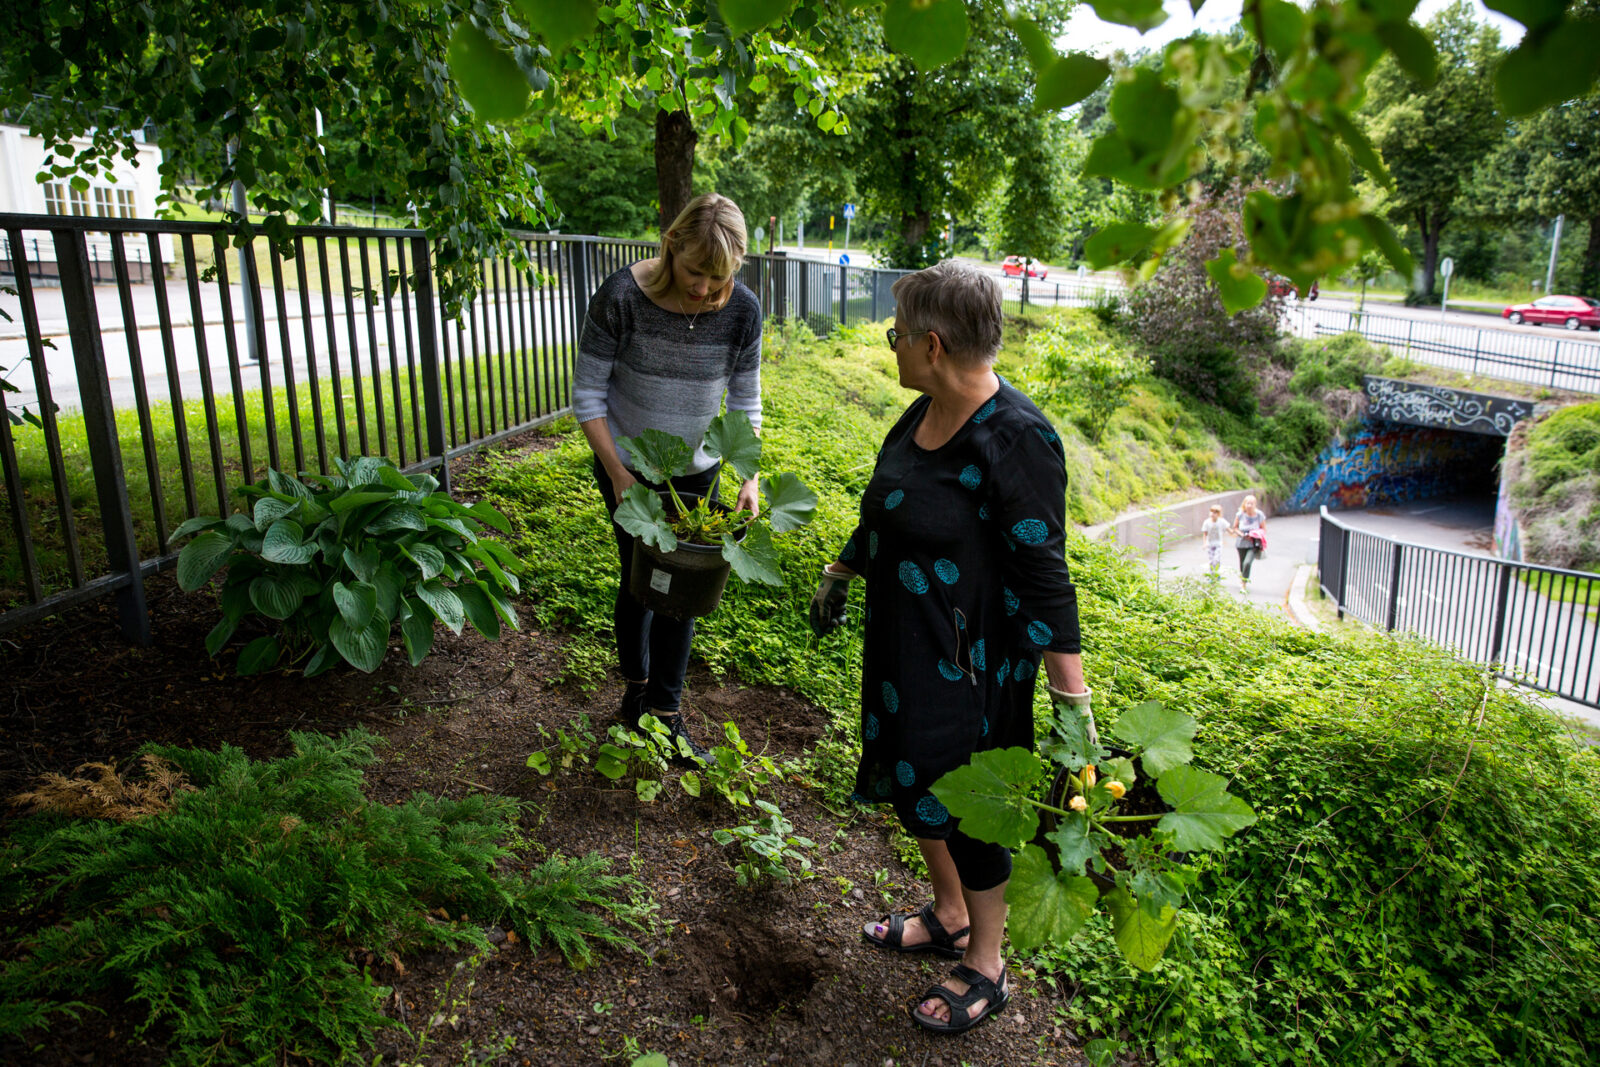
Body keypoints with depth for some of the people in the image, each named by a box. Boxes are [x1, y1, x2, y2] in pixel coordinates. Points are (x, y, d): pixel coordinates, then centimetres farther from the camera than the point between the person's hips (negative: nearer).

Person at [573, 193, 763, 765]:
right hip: (628, 466, -2)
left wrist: (750, 477, -14)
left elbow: (745, 402, -4)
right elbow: (588, 393, -14)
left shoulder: (742, 310, -15)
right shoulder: (622, 296, -23)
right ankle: (635, 685, 34)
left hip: (696, 470, 2)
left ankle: (667, 710, 23)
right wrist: (618, 473, -18)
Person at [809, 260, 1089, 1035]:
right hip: (901, 650, 9)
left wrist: (1073, 701, -24)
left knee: (966, 810, 8)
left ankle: (985, 970, 34)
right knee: (909, 784, 22)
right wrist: (838, 574, 27)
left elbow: (1044, 578, -25)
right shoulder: (925, 412, 1)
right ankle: (949, 917, 48)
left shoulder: (1017, 439, -25)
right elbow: (883, 512, 17)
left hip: (968, 667, -8)